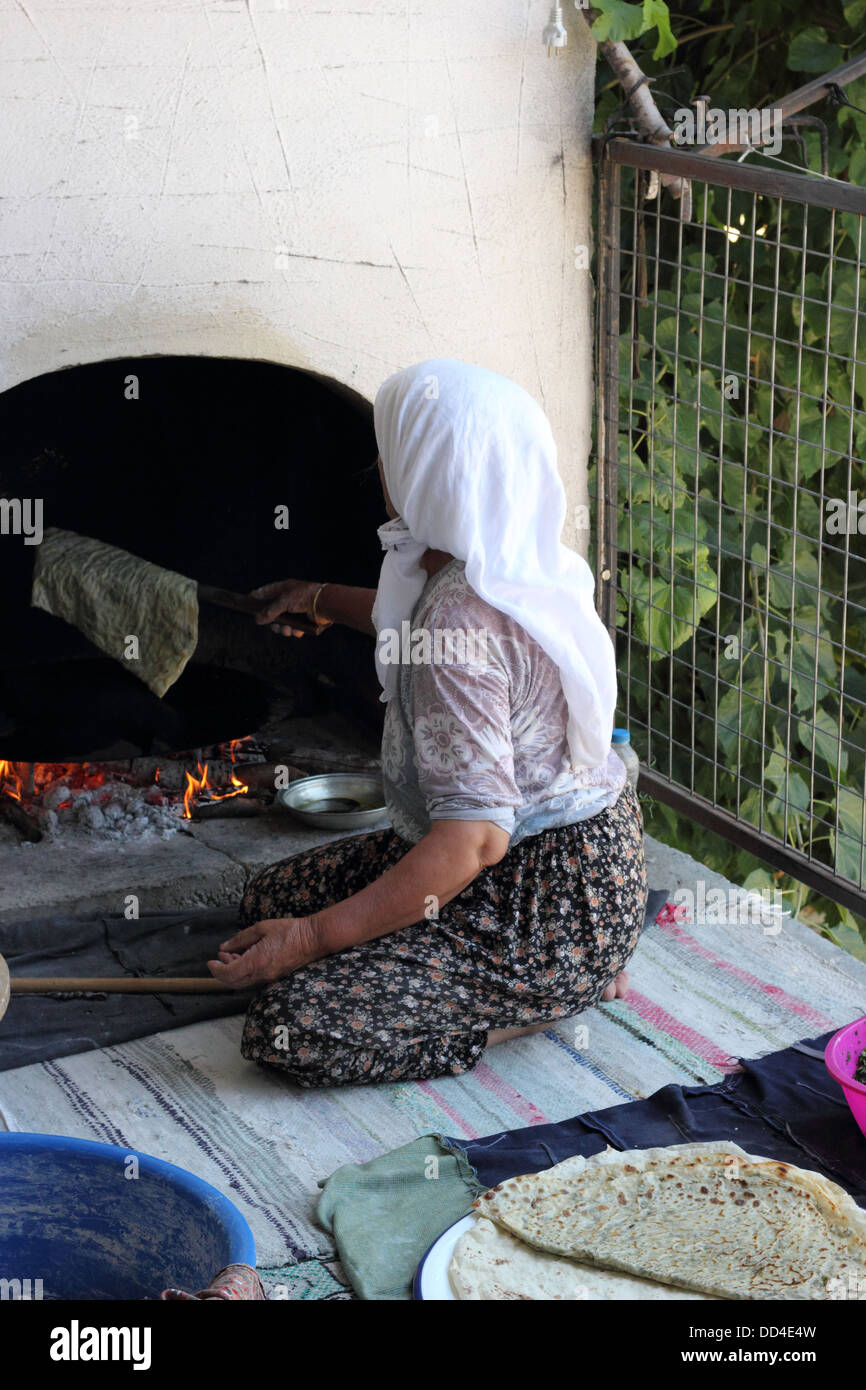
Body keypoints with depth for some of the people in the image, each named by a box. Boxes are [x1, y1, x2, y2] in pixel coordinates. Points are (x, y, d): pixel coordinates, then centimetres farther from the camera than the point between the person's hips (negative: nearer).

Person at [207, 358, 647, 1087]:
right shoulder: (525, 569, 2)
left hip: (554, 907, -10)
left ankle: (575, 988, -4)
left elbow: (474, 838, -31)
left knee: (295, 1026, -19)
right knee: (273, 895, 16)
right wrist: (325, 600, 43)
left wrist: (314, 936, -26)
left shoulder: (463, 627, -28)